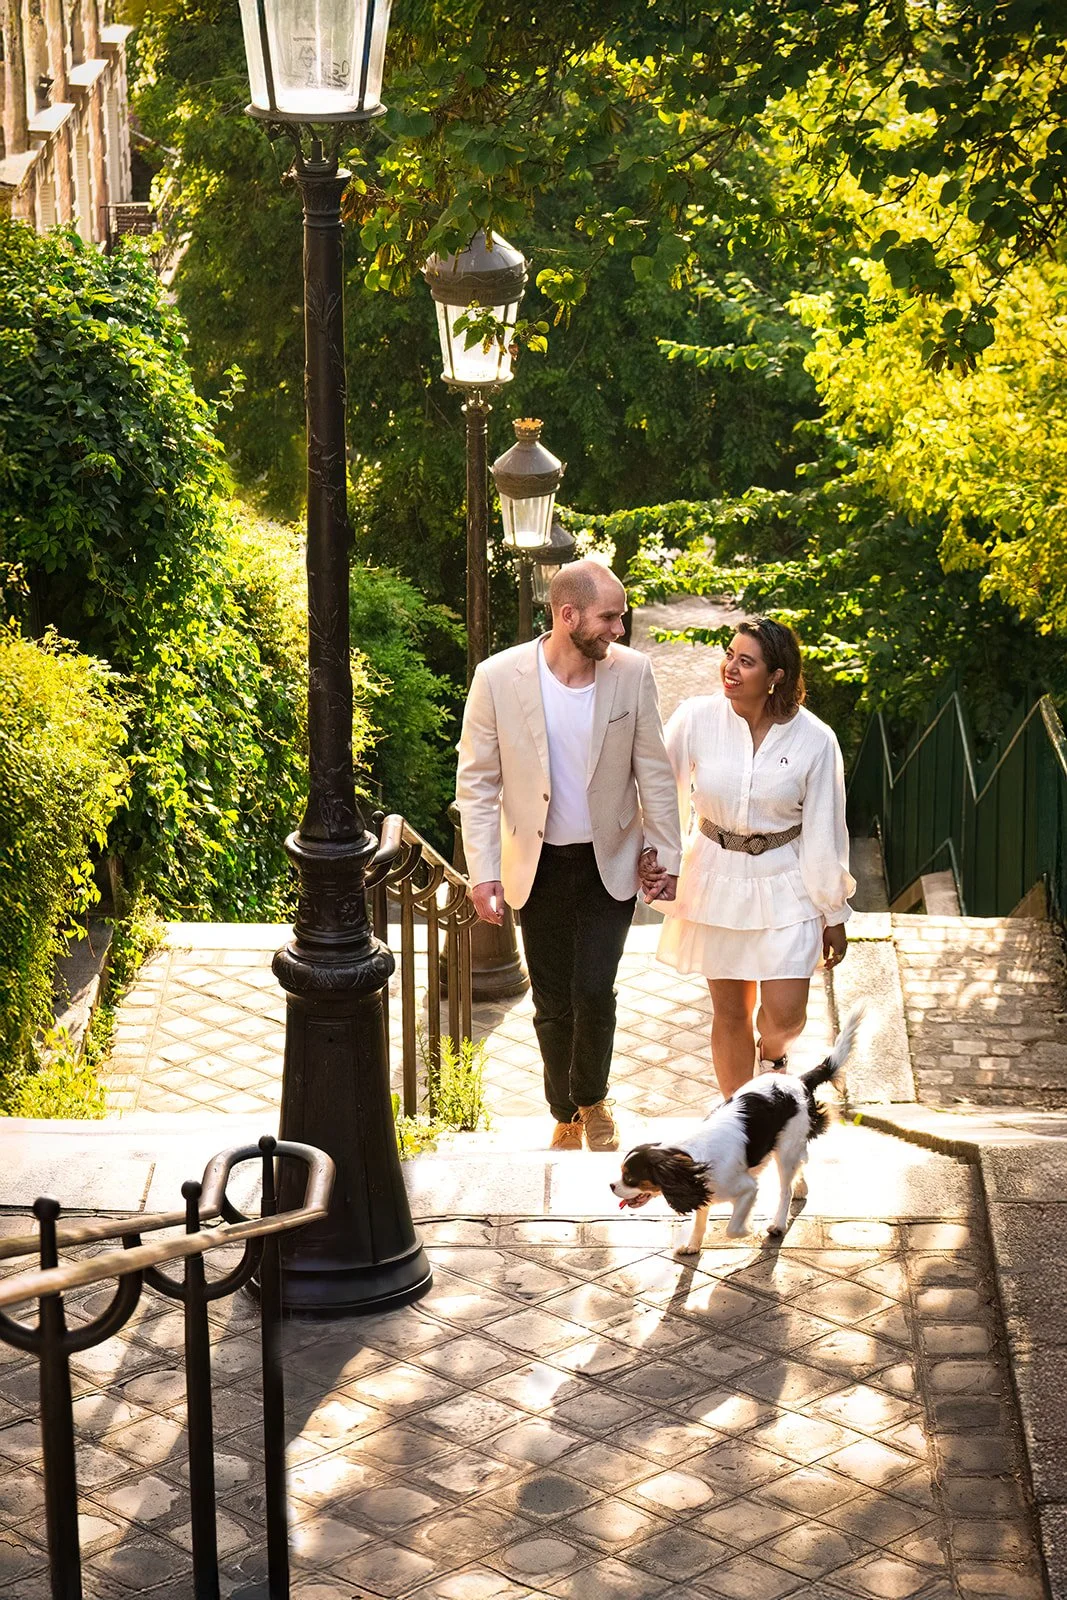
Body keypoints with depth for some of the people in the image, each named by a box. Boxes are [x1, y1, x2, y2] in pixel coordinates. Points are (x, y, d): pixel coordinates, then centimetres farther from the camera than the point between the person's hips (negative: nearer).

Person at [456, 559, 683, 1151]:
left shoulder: (632, 672, -10)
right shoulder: (499, 678, -14)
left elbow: (653, 769, 1)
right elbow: (476, 780, -6)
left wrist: (667, 852, 2)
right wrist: (482, 872, -10)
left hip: (610, 862, 0)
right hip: (539, 865, 0)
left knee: (593, 992, -9)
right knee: (552, 1005, 9)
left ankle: (592, 1101, 20)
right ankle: (566, 1116, 32)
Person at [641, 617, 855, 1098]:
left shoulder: (813, 740, -12)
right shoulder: (695, 719, -11)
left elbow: (824, 832, -5)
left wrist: (834, 914, 1)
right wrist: (650, 851, -5)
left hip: (784, 886, -1)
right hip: (717, 878, 1)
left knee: (785, 1015, -7)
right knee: (730, 1012, 10)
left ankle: (770, 1052, 31)